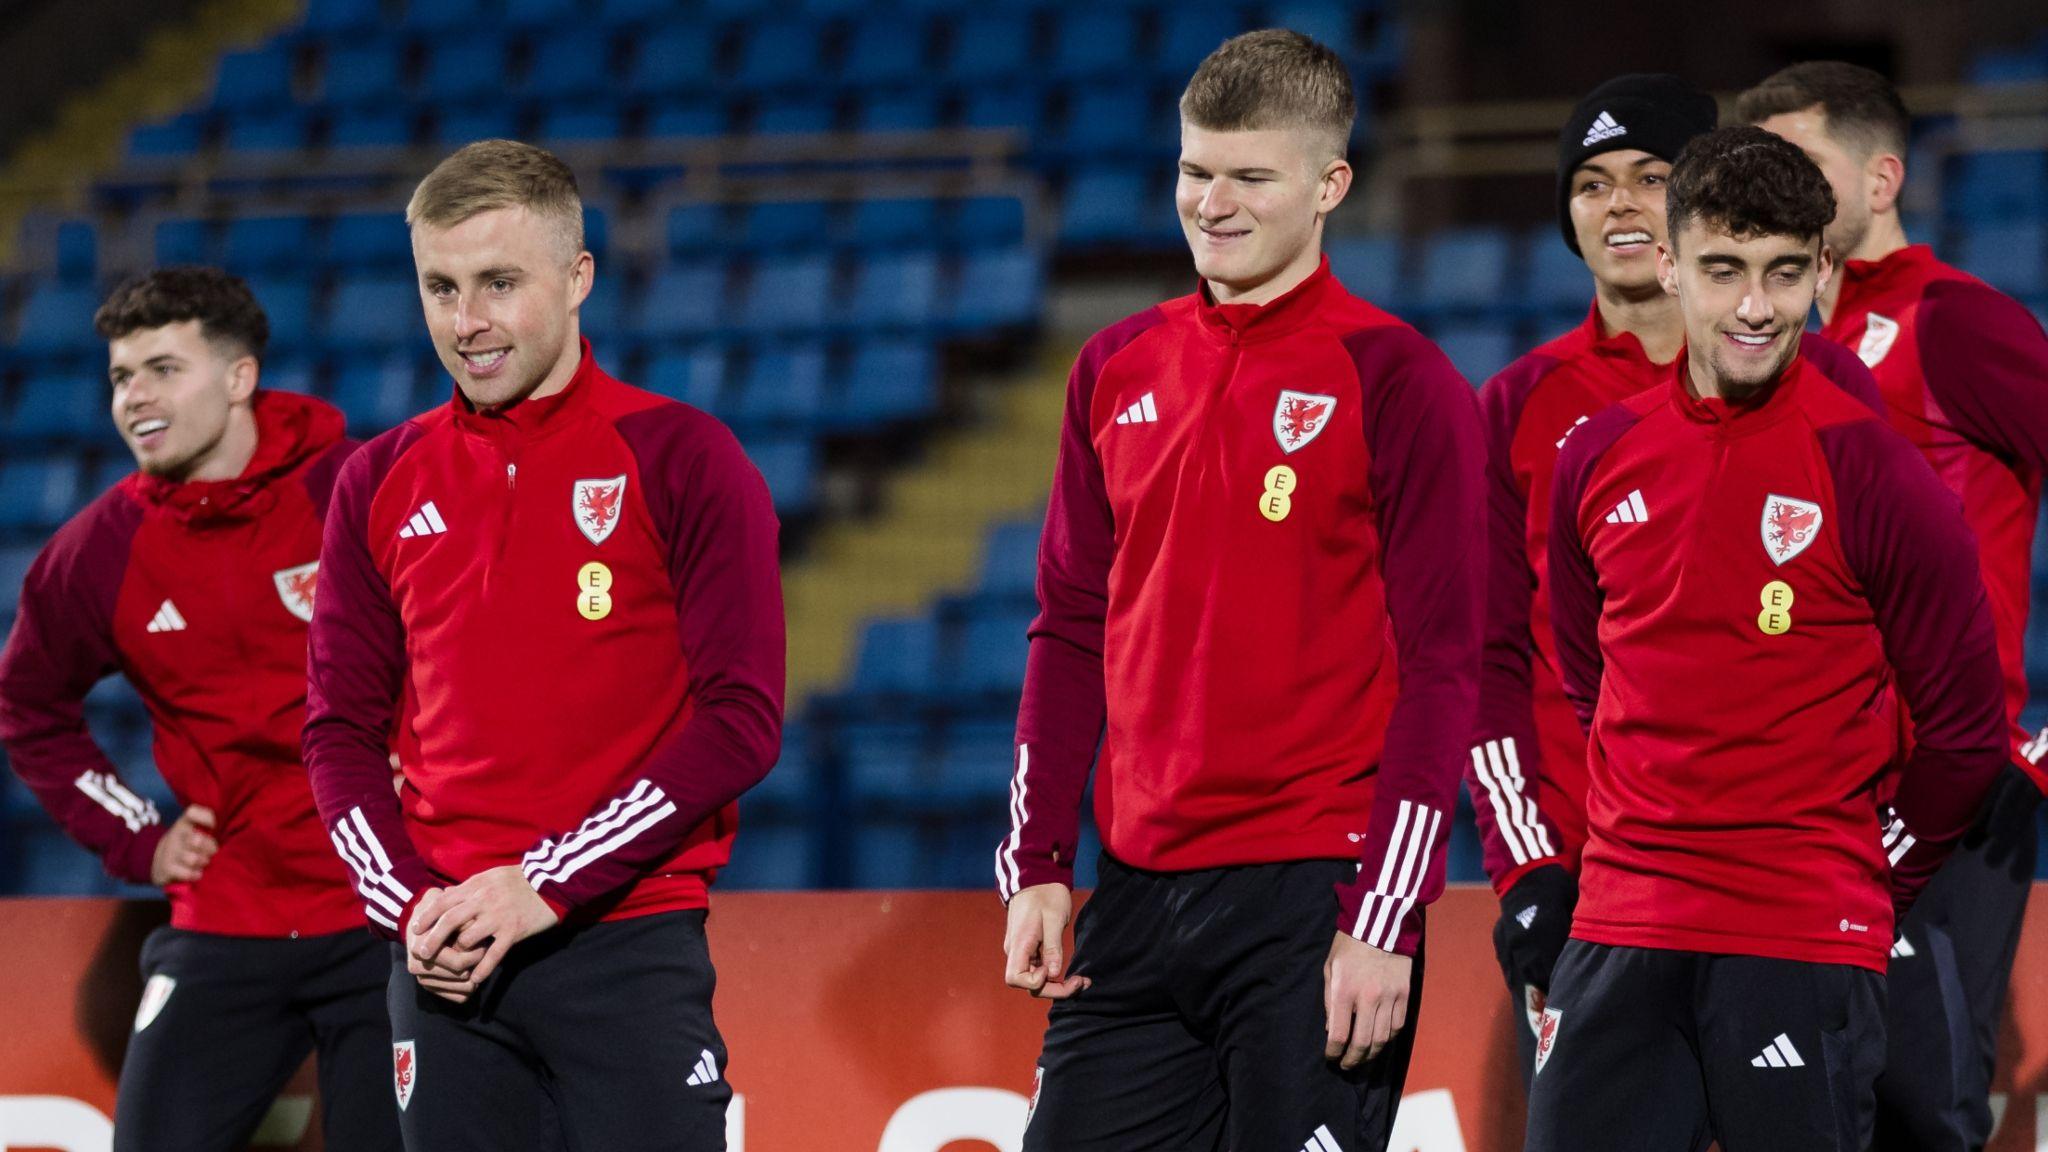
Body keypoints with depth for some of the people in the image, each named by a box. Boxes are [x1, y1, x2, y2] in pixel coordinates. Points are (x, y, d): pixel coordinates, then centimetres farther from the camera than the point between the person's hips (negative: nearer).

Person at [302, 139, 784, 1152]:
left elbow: (740, 723, -7)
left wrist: (548, 886, -13)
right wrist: (411, 904, -4)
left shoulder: (679, 459, -2)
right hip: (444, 963, 4)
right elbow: (341, 728, 13)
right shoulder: (382, 485, 11)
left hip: (628, 949, -4)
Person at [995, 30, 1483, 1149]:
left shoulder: (1394, 381, -5)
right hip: (1139, 896, 6)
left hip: (1313, 893, -6)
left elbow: (1438, 669, -8)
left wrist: (1385, 924, -14)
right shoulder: (1117, 371, 12)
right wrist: (1034, 865, 9)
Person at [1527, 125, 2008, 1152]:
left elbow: (1965, 731, 1)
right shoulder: (1598, 460, 8)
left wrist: (1861, 889, 6)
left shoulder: (1874, 471, -6)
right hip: (1620, 933, 4)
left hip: (1807, 946, -4)